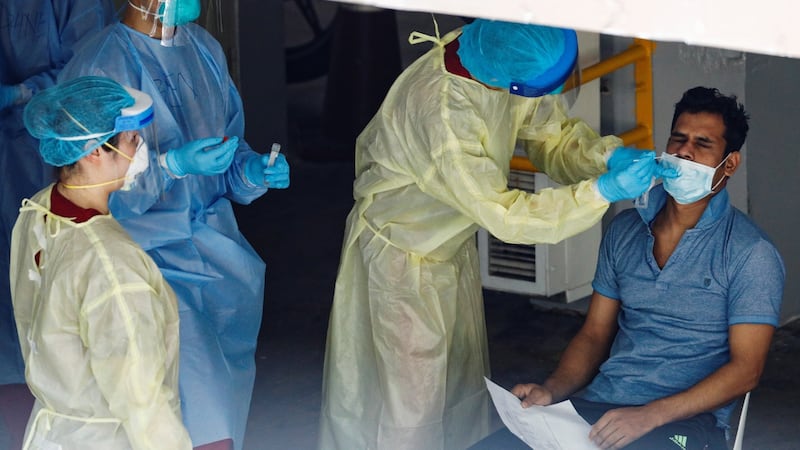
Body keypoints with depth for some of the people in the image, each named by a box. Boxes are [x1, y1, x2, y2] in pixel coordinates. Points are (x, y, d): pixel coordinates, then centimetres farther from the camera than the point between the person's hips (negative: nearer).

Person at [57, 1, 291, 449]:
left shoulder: (204, 48, 6)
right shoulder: (100, 68, -16)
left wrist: (253, 170, -5)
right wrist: (174, 165, -26)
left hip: (216, 241, 7)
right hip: (151, 256, -7)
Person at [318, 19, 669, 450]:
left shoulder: (500, 54, -17)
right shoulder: (439, 110, -39)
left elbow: (553, 133, -3)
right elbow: (504, 215, -35)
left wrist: (609, 156, -23)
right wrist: (603, 191, -37)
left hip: (453, 244, 8)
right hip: (401, 252, -8)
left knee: (465, 390, 17)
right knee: (413, 402, 1)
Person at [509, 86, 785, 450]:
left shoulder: (751, 254, -1)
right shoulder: (625, 230, 16)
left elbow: (745, 369, -7)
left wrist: (648, 416, -18)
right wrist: (552, 389, -2)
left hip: (684, 420, -5)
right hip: (595, 406, 5)